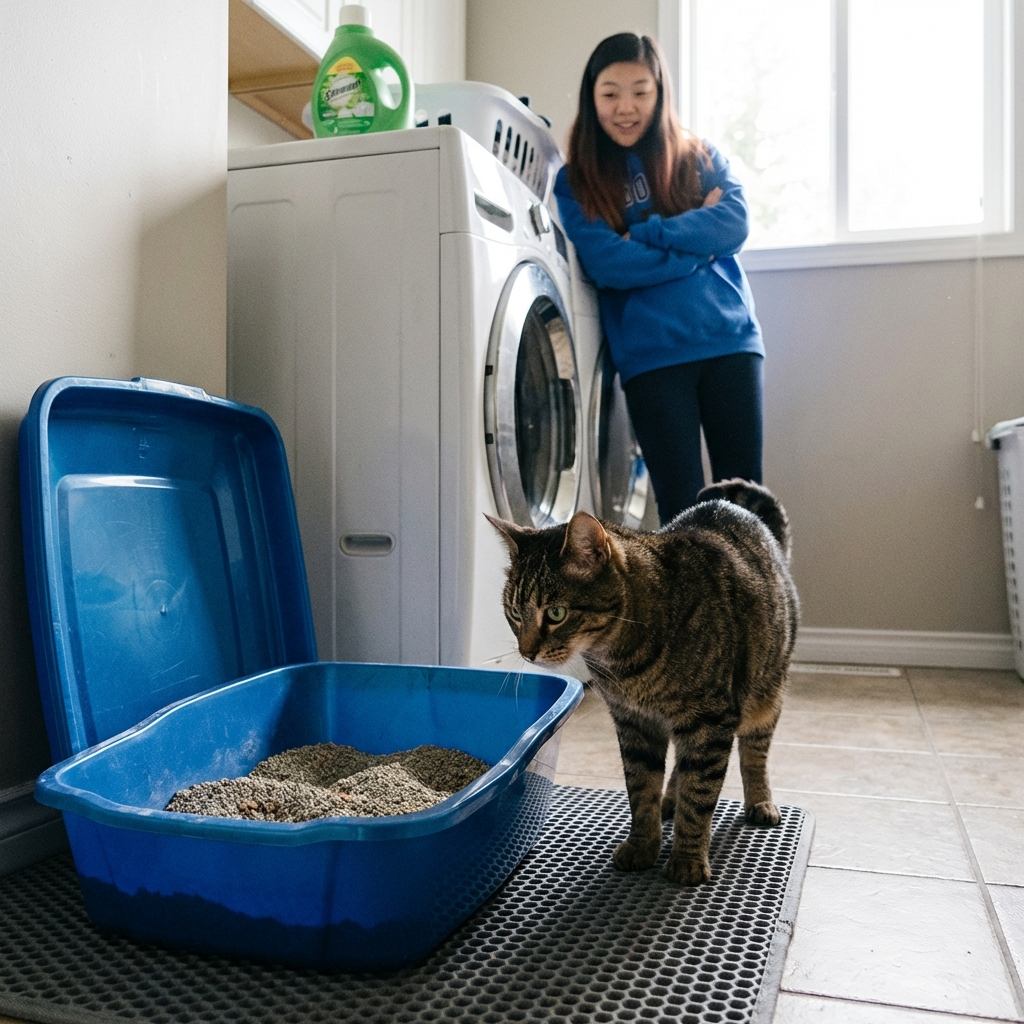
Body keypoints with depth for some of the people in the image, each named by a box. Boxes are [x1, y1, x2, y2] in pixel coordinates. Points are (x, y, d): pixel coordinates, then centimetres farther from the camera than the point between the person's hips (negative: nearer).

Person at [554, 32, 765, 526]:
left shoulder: (699, 157, 14)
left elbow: (736, 222, -3)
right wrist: (700, 241, -6)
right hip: (652, 356, -2)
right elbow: (606, 264, -9)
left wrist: (646, 232, -11)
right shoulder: (576, 182, 6)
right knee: (681, 507, 1)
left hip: (730, 339, 2)